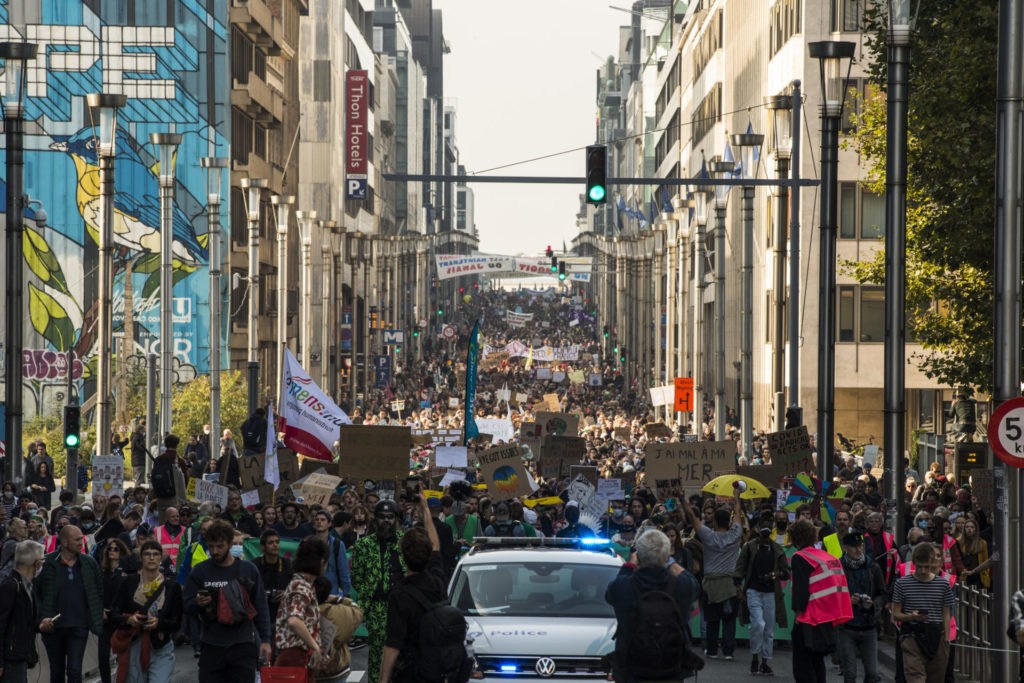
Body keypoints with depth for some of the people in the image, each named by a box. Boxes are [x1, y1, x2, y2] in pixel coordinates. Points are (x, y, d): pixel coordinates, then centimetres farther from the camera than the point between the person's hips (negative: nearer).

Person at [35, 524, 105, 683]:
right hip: (53, 627, 0)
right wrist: (42, 618, -12)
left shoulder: (89, 563, 4)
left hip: (79, 628, 0)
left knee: (74, 670, -10)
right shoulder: (47, 563, -5)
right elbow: (35, 593, -2)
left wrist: (98, 619, 2)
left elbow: (100, 593, 11)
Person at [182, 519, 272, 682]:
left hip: (243, 646, -1)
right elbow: (187, 606, 5)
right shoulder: (199, 571, 3)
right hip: (211, 647, 1)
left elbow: (261, 607, 8)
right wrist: (198, 603, -17)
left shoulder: (249, 570, 3)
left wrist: (265, 640, 3)